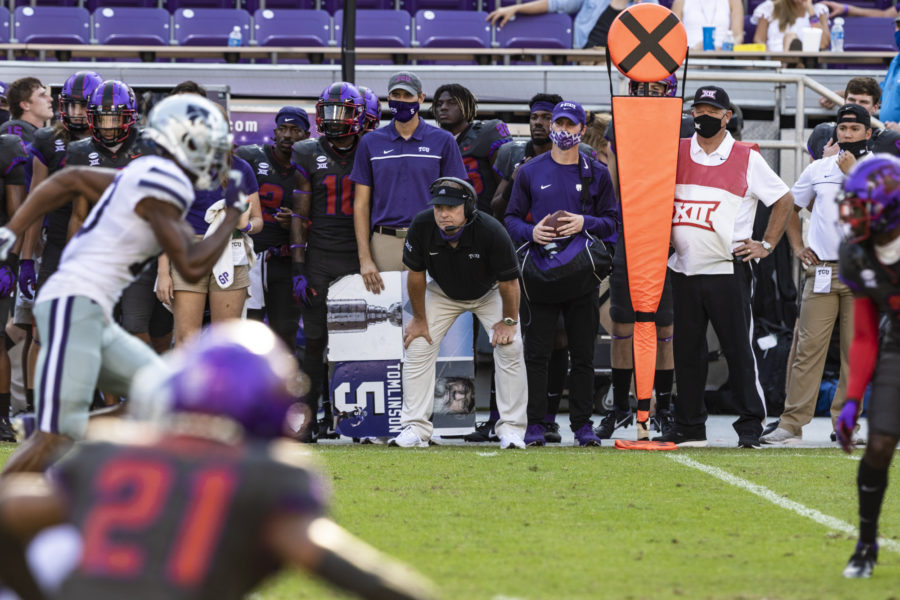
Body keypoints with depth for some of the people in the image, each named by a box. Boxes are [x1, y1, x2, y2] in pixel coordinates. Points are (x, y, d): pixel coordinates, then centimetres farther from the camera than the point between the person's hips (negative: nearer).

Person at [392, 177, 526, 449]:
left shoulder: (491, 232, -38)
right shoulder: (421, 227, -31)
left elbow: (509, 281, -24)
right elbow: (416, 274, -15)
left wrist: (508, 321, -14)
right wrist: (419, 318, -7)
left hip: (488, 293, -2)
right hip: (442, 293, 2)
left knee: (510, 348, -16)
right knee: (417, 347, -9)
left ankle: (511, 428, -6)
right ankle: (415, 428, -5)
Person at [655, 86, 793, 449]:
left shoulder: (747, 159, 0)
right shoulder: (676, 153, 8)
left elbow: (784, 199, 6)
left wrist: (767, 245, 1)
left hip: (727, 270, -4)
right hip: (684, 269, 4)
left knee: (738, 348, -5)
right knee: (686, 350, 7)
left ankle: (750, 426, -1)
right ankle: (689, 428, 13)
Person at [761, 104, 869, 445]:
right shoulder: (818, 169, 12)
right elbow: (790, 206, 24)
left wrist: (853, 174, -12)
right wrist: (797, 247, 13)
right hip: (821, 269, 2)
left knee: (855, 350, -1)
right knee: (808, 347, -3)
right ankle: (792, 424, -3)